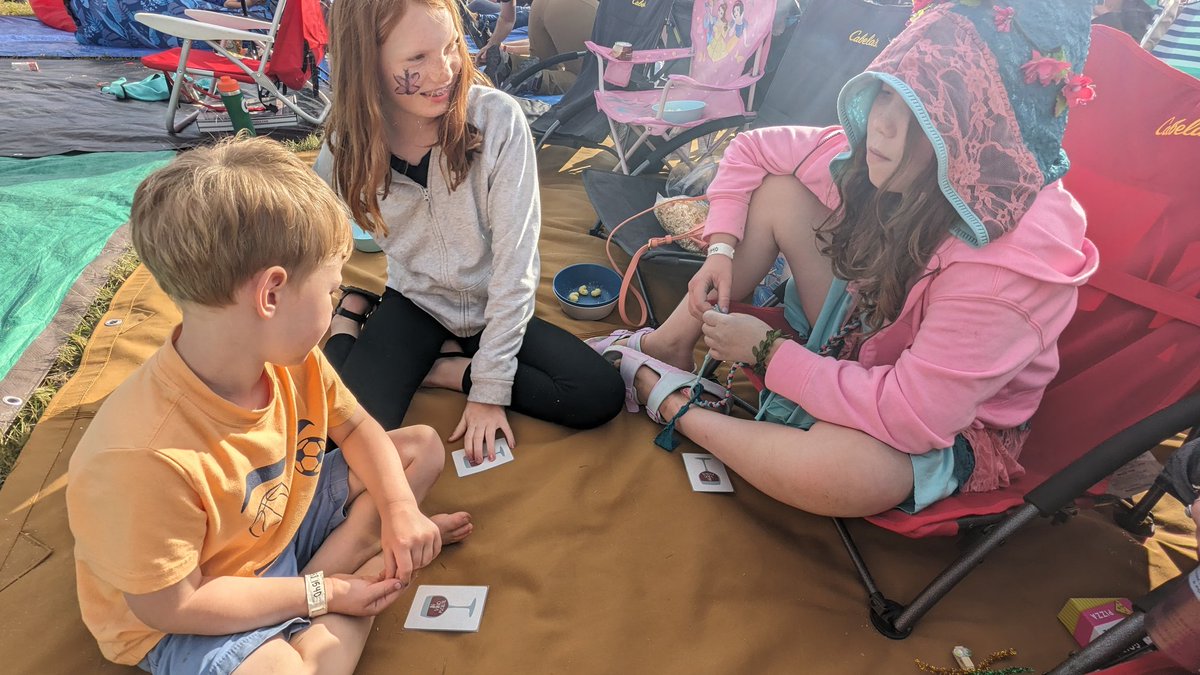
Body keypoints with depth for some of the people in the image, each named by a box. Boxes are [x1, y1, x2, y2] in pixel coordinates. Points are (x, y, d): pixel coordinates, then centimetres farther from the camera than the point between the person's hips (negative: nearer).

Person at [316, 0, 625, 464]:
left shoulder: (498, 118, -21)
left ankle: (447, 370, -2)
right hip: (415, 304, 0)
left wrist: (489, 387, -19)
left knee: (600, 395, -19)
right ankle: (350, 327, 8)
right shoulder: (346, 149, -14)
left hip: (495, 309, 1)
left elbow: (515, 258, -20)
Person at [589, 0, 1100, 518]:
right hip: (859, 349, 6)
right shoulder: (874, 157, -16)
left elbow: (911, 418, -34)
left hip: (952, 429, -5)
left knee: (840, 468, -42)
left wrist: (766, 350, -27)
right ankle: (669, 344, -4)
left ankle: (673, 405, -14)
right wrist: (721, 250, -13)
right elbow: (750, 150, -1)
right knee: (777, 191, -10)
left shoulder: (1016, 253, -33)